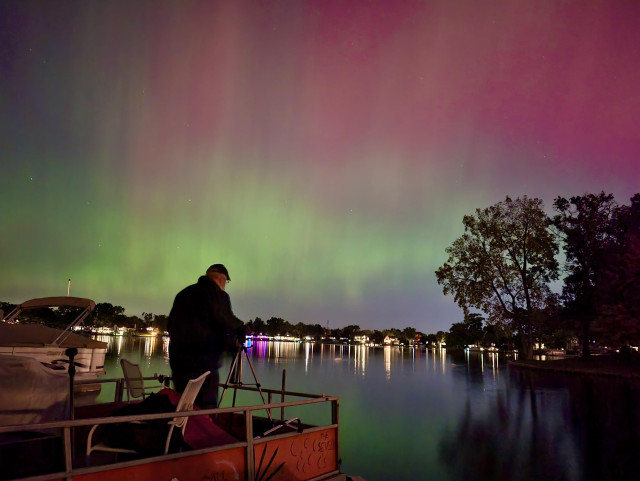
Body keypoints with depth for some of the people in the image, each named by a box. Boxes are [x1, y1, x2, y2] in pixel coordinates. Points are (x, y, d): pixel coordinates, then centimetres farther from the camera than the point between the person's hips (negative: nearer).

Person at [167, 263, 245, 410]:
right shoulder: (218, 295, -6)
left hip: (177, 361, 7)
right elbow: (227, 323, -14)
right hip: (204, 364, -6)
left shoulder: (183, 293, 14)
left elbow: (171, 326, 18)